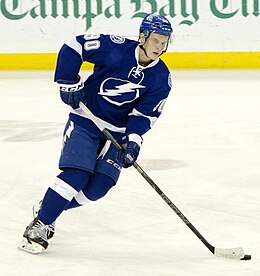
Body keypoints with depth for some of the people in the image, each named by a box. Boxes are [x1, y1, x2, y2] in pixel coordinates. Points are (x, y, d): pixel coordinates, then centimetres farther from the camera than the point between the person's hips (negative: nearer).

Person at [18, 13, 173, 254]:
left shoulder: (162, 78, -6)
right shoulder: (116, 48, -17)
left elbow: (144, 114, -6)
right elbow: (73, 48, -13)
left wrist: (133, 140, -20)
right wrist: (69, 84, -14)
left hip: (118, 131, 4)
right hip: (85, 119, -4)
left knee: (99, 186, -9)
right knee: (76, 175, -19)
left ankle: (50, 207, 12)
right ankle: (39, 225, -11)